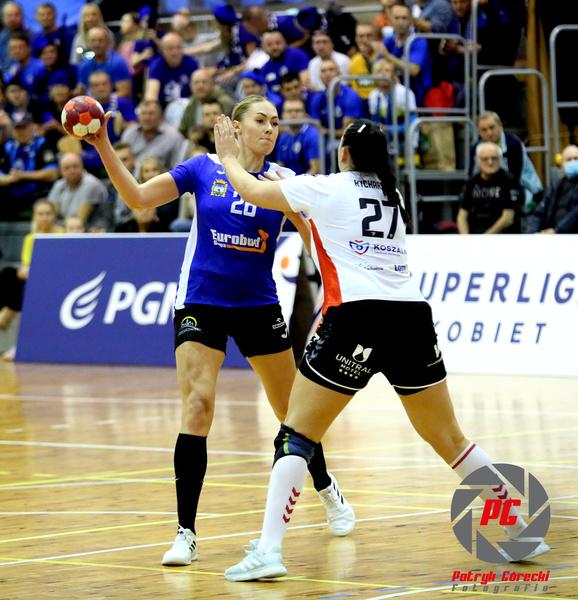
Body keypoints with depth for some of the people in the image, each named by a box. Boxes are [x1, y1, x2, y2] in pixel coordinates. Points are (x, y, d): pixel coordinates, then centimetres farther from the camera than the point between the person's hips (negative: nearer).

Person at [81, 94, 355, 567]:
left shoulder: (283, 179, -2)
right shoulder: (204, 169, -3)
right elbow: (137, 196, -7)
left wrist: (293, 203, -27)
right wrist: (102, 145, -16)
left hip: (258, 306, 2)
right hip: (200, 304, -2)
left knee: (292, 408, 12)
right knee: (198, 405, -17)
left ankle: (328, 492, 40)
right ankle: (186, 534, -16)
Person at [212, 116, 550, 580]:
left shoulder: (325, 188, 7)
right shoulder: (395, 197, 23)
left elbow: (250, 190, 19)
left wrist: (228, 155, 36)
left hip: (358, 318, -5)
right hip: (413, 316, 5)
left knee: (297, 434, -1)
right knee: (448, 438, 16)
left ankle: (269, 550, -14)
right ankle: (521, 533, 18)